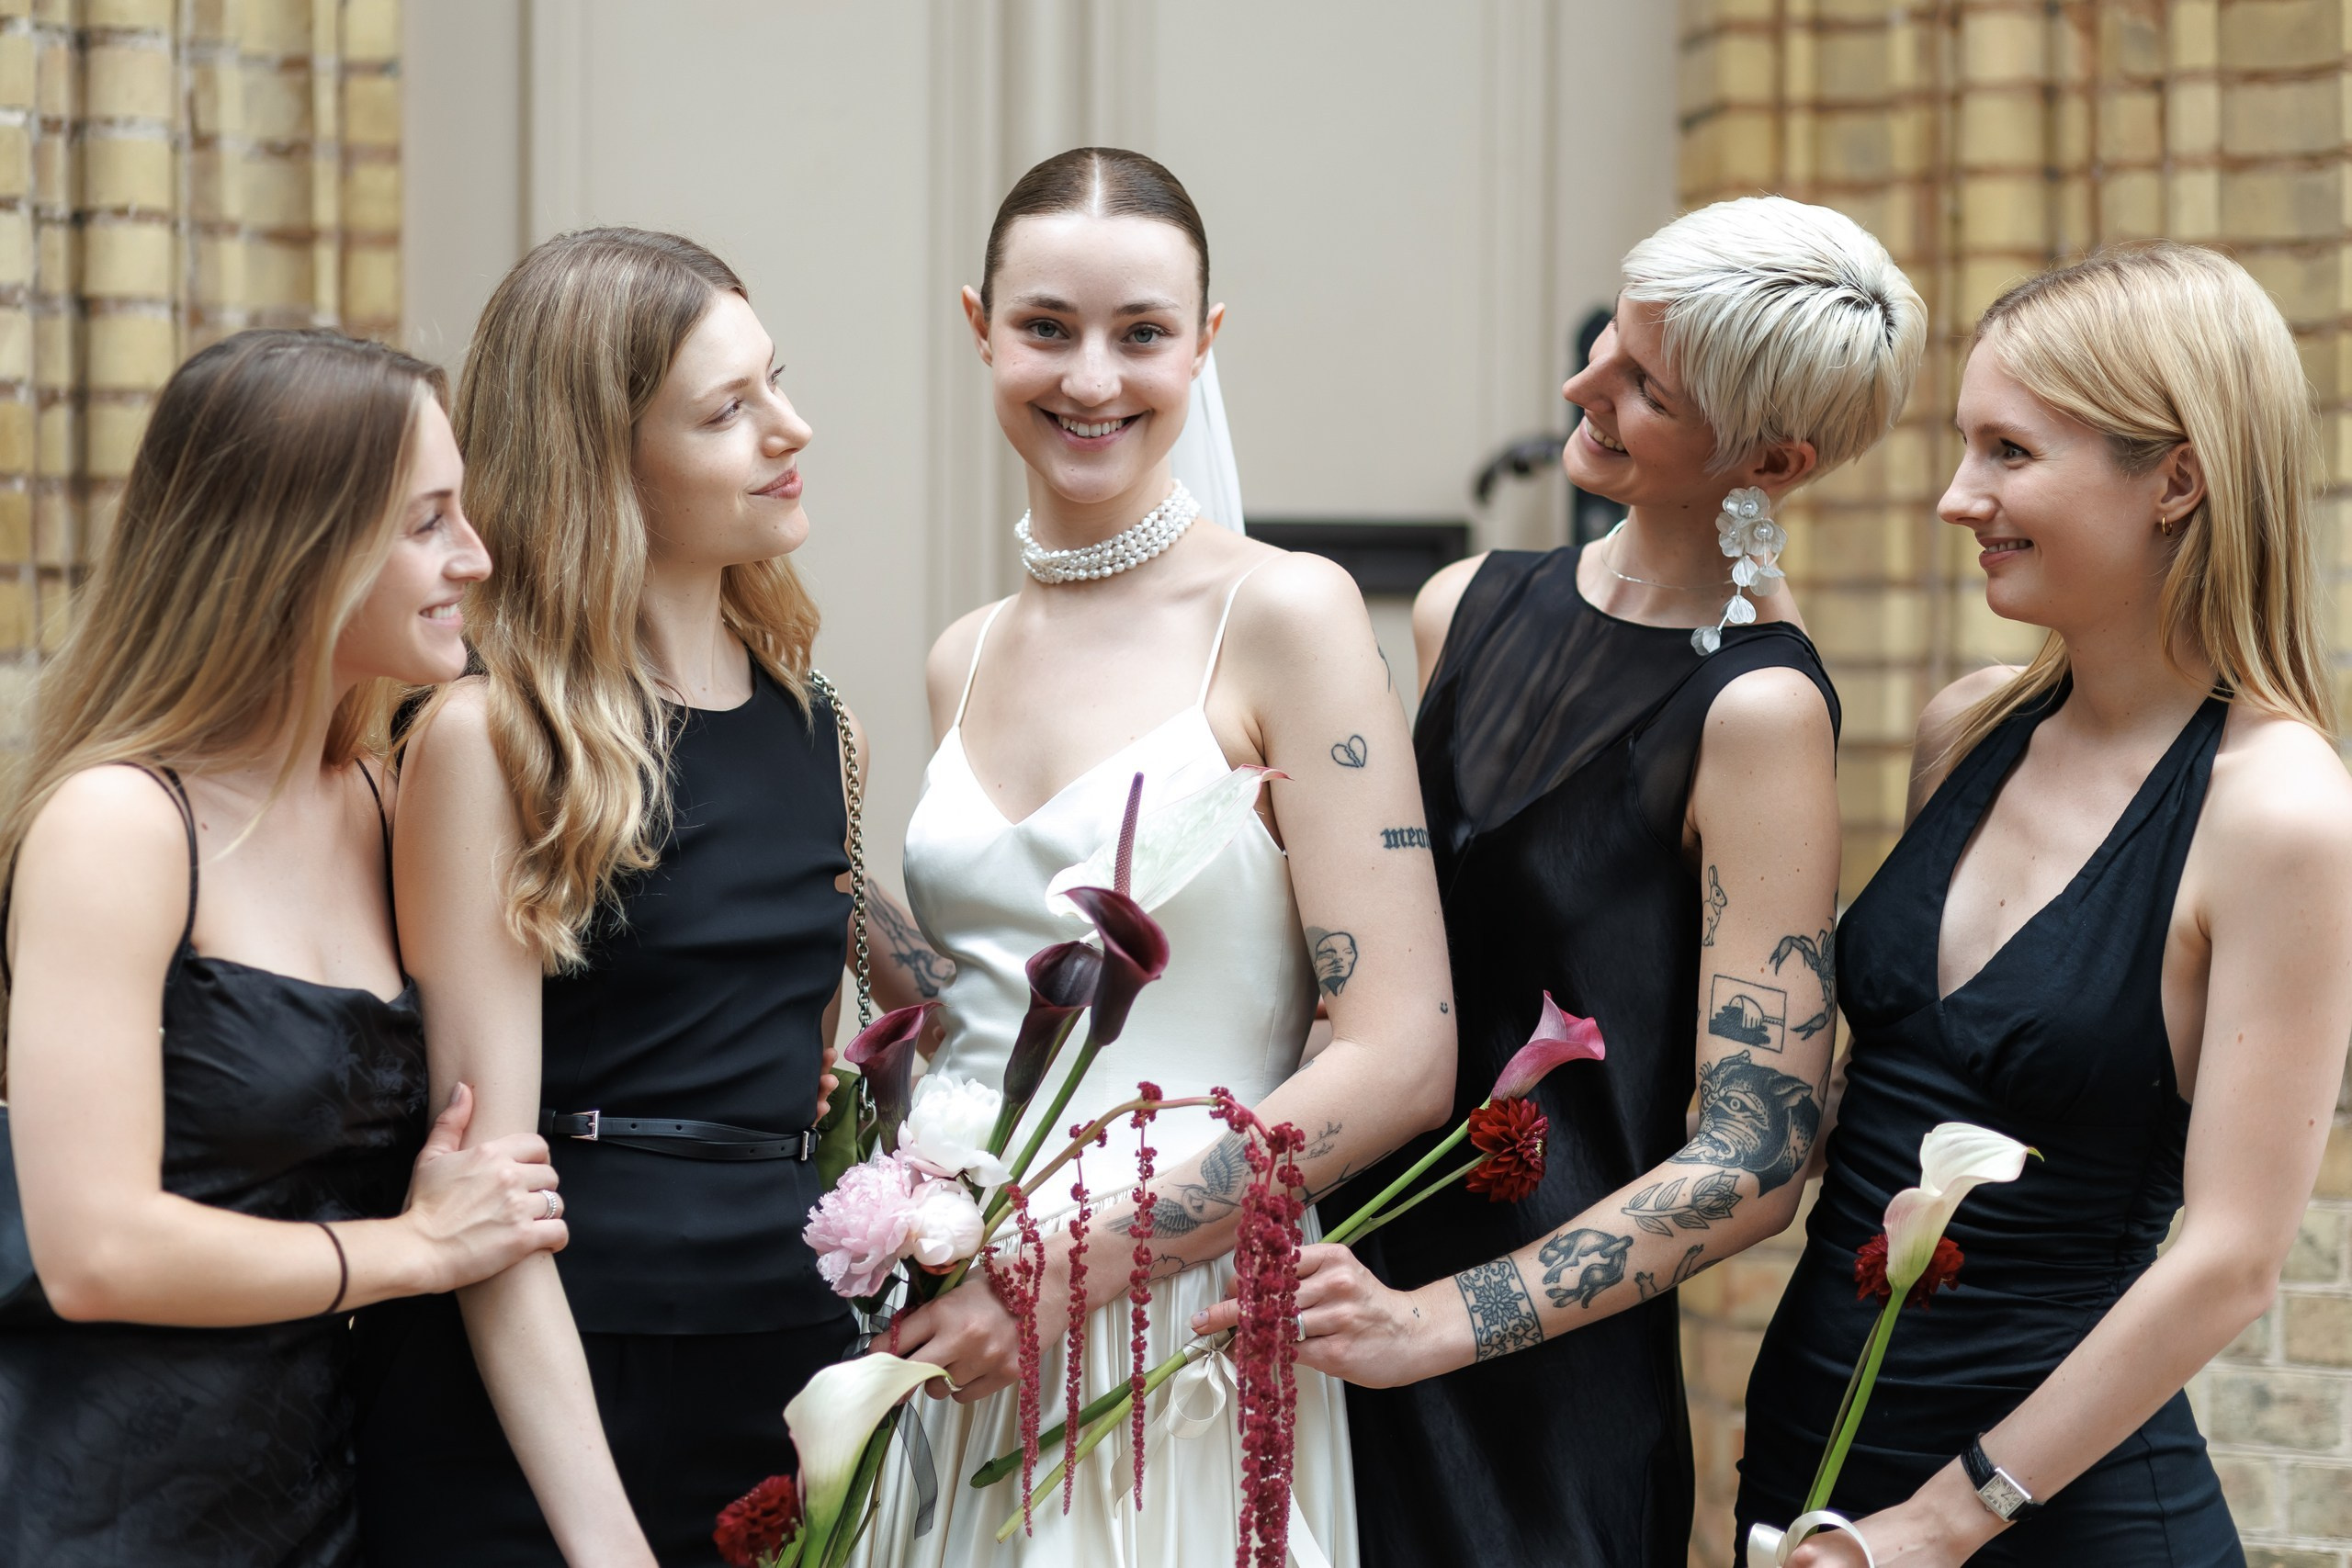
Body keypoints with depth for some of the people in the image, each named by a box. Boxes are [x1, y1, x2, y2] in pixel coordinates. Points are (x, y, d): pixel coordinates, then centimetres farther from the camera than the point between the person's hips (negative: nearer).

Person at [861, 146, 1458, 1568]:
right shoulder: (965, 663, 9)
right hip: (961, 1334, 5)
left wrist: (1078, 1263, -16)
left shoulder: (1286, 614, -8)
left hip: (1193, 1323, -5)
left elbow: (1401, 1061, -14)